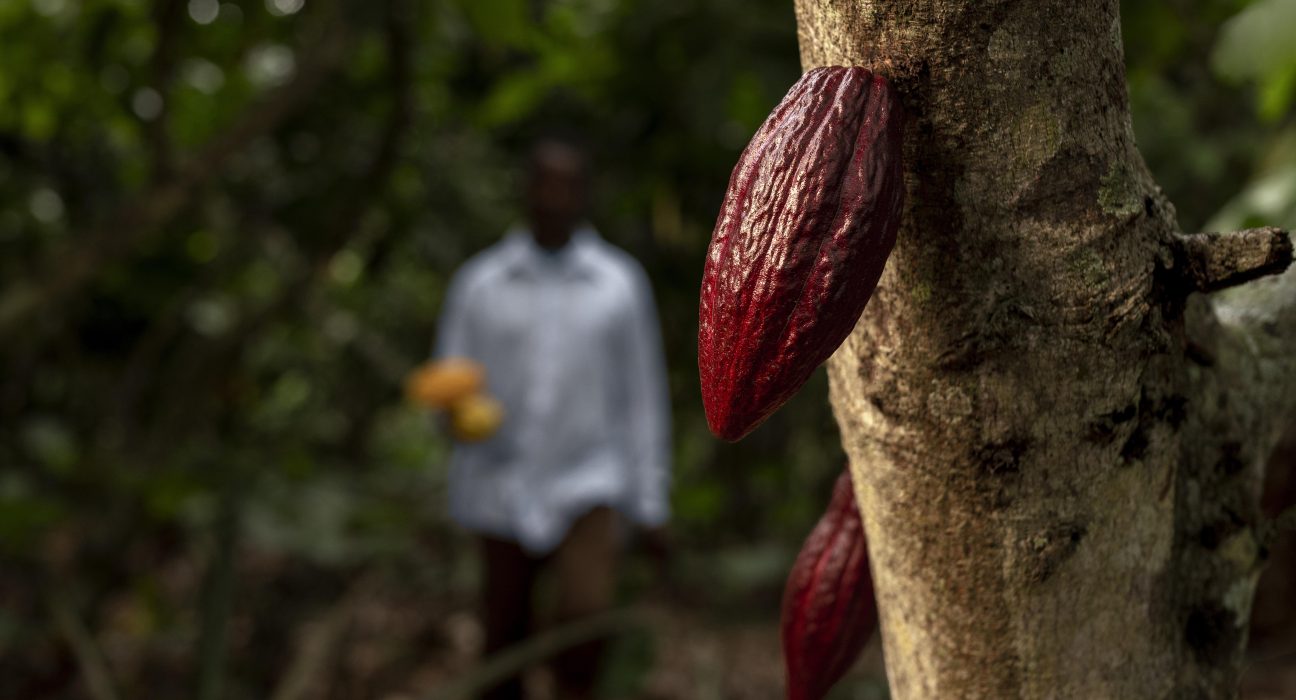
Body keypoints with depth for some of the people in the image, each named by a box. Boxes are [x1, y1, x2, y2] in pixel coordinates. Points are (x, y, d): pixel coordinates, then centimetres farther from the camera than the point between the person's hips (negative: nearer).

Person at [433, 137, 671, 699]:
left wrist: (650, 503, 3)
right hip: (501, 492, 1)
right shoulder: (477, 283, 2)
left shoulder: (622, 283, 2)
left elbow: (643, 396, 4)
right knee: (503, 653, 8)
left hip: (588, 487, -1)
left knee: (587, 616, -24)